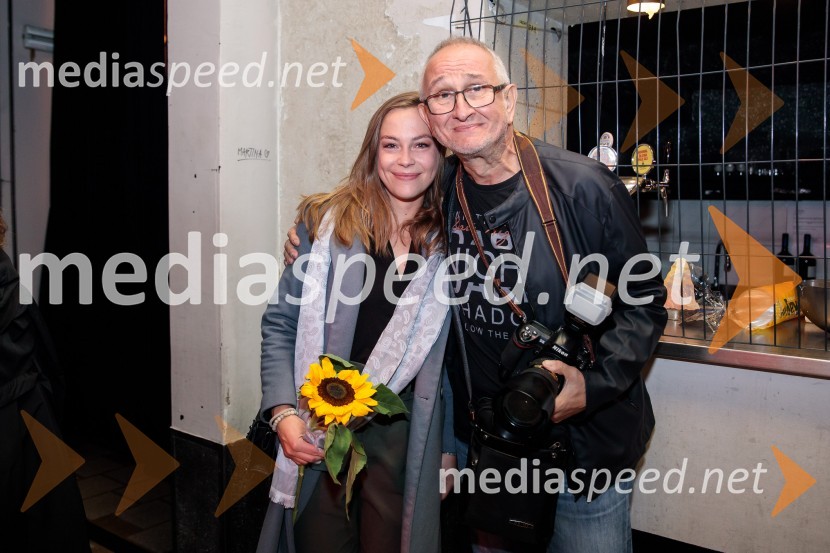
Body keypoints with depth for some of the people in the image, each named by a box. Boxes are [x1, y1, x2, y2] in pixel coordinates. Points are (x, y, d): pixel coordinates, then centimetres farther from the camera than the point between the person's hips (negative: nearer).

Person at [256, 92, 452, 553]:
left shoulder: (451, 242, 2)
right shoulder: (326, 221, -2)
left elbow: (454, 360, 7)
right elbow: (281, 326, 1)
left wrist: (452, 448, 6)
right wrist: (284, 413, -9)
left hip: (407, 439, 1)